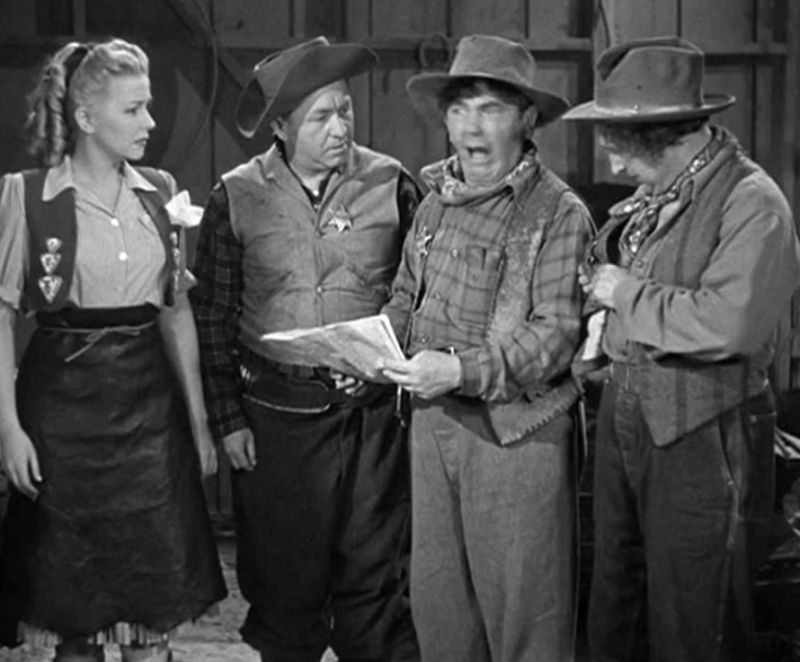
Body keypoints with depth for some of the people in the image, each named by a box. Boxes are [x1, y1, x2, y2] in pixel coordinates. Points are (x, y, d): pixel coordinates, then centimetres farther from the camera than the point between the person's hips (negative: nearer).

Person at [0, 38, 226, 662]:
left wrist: (198, 417, 9)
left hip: (150, 399, 4)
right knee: (73, 607, 5)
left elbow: (178, 309, 11)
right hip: (65, 398, -3)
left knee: (156, 604, 6)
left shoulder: (159, 191, 7)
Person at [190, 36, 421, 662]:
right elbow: (213, 317, 4)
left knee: (374, 580, 6)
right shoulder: (236, 198, 0)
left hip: (372, 415, 0)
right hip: (275, 416, 1)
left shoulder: (391, 185, -1)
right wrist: (227, 419, 2)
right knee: (283, 584, 11)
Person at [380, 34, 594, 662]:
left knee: (521, 604, 5)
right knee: (434, 594, 15)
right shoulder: (436, 201, 9)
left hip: (515, 432, -6)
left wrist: (462, 370, -24)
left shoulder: (560, 214, -10)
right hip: (433, 421, 6)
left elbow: (556, 334, -15)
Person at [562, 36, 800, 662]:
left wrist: (626, 294, -17)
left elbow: (726, 324, -28)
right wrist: (599, 283, 3)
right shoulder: (655, 194, 8)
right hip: (624, 416, 8)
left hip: (700, 439, -8)